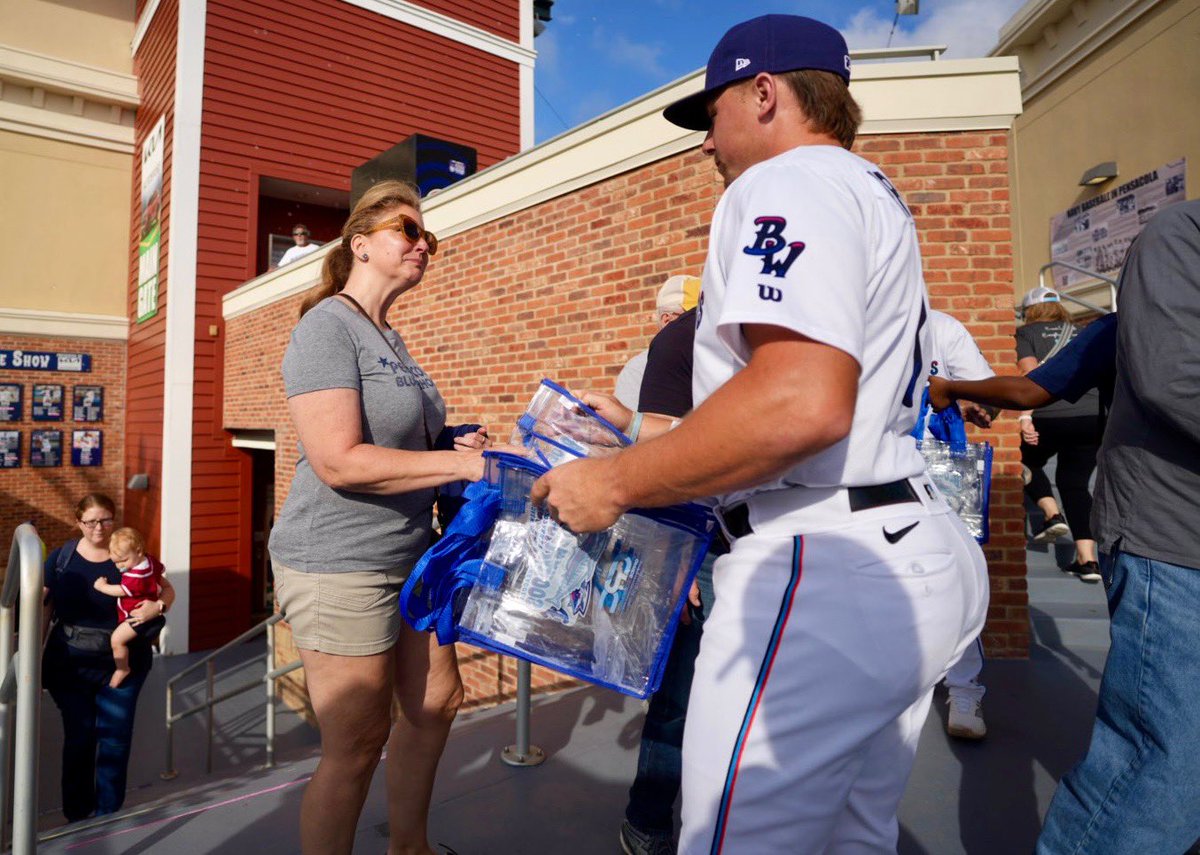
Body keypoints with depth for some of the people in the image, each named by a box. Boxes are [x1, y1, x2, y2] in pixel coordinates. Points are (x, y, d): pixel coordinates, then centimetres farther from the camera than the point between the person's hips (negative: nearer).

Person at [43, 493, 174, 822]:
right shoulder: (61, 558, -2)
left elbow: (167, 589, 5)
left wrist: (159, 605, -17)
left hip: (121, 663, 0)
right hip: (69, 665, 0)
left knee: (115, 737, 5)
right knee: (78, 737, 8)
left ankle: (108, 813, 20)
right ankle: (76, 814, 26)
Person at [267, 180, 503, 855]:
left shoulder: (391, 340, 14)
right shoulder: (329, 326, -13)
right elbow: (340, 462, -24)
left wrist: (460, 444, 2)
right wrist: (462, 463, -23)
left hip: (410, 555, 9)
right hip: (341, 563, -9)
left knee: (436, 703, 18)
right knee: (357, 745, 2)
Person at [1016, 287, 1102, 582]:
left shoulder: (1026, 334, 7)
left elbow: (1030, 375, -8)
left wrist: (1025, 417, -15)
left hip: (1050, 417, -4)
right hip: (1094, 417, 4)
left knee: (1030, 462, 23)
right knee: (1075, 482, 10)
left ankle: (1053, 514, 2)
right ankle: (1087, 560, 5)